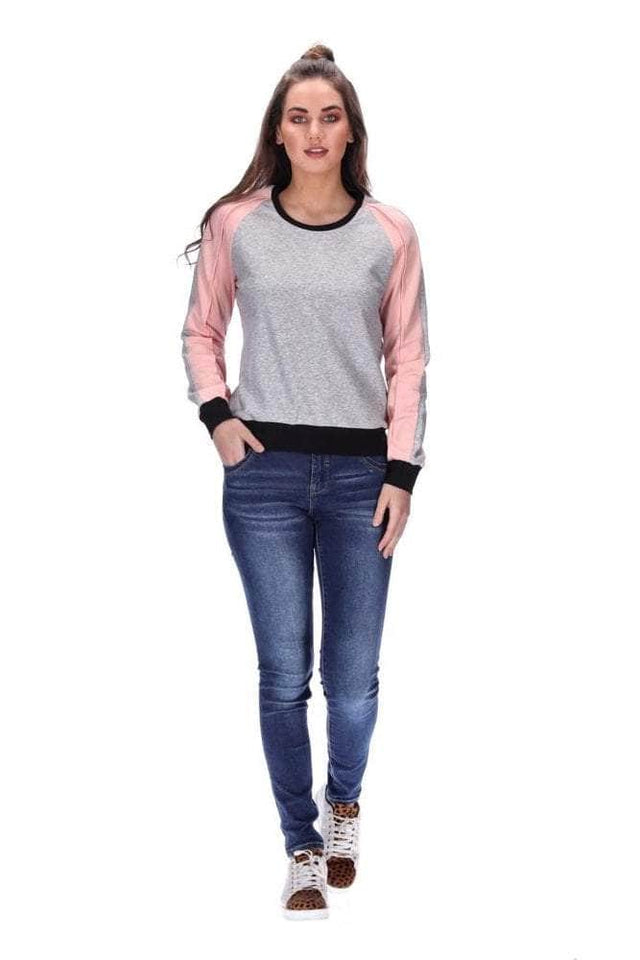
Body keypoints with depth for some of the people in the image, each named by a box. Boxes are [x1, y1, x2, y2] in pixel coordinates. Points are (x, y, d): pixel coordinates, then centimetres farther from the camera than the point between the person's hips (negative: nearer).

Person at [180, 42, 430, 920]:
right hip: (265, 472, 0)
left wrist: (402, 470, -2)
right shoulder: (235, 225, 1)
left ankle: (343, 801, 35)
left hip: (361, 472, 0)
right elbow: (201, 333, 13)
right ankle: (302, 847, 20)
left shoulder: (390, 234, 1)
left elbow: (408, 361, 3)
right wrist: (216, 414, -3)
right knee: (284, 674, 3)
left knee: (353, 675, 5)